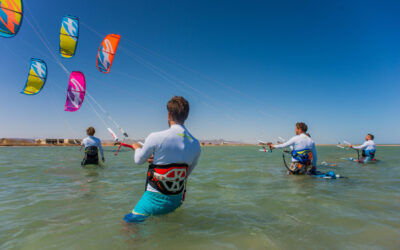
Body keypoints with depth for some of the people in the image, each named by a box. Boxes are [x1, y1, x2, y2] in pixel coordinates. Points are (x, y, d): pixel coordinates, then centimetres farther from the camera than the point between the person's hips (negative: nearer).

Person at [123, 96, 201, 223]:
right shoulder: (196, 144, -4)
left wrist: (137, 147, 24)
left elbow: (139, 160, 1)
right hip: (177, 201, 5)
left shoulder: (156, 137, -17)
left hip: (154, 200, -5)